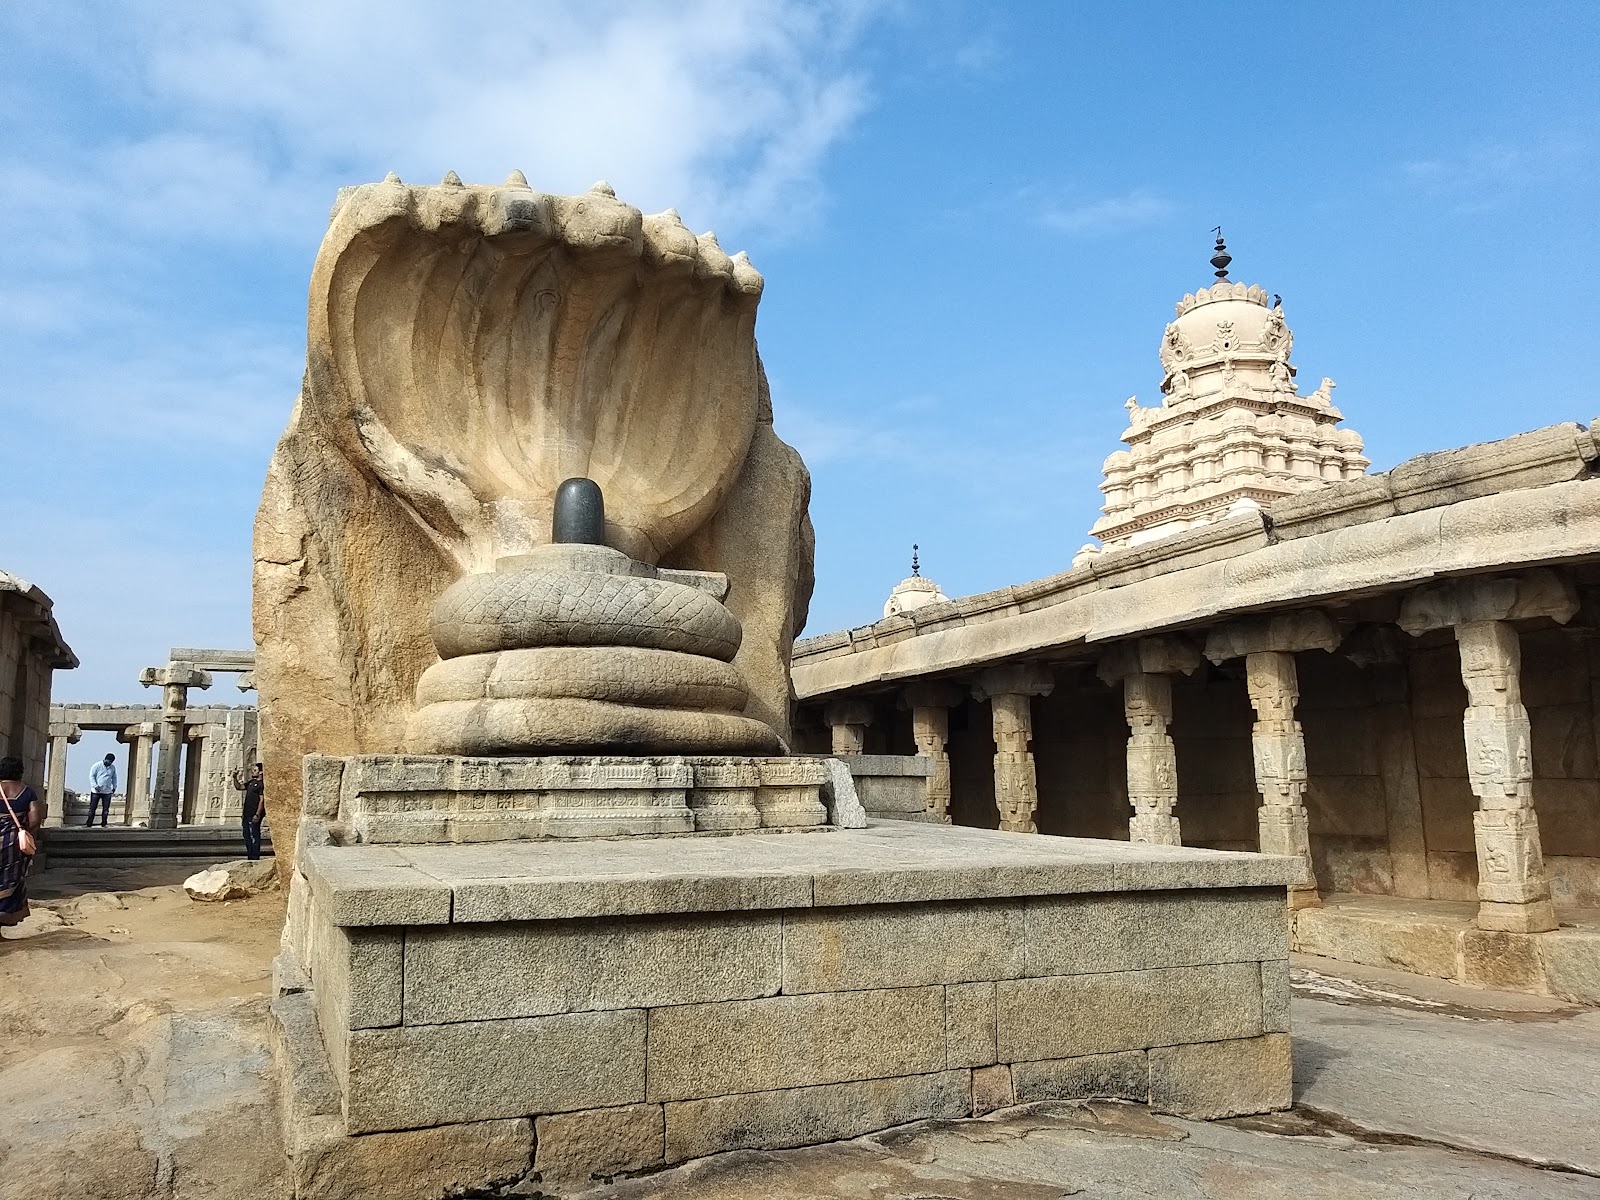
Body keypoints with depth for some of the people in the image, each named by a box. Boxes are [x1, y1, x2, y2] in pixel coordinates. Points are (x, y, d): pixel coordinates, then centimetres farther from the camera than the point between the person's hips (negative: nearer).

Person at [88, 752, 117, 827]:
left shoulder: (113, 767, 8)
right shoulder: (97, 765, -4)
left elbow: (114, 778, 19)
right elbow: (91, 776, -4)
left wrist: (114, 787, 10)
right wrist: (95, 786, -15)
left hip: (107, 792, 3)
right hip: (96, 791, -3)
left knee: (106, 809, 1)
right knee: (92, 808, 0)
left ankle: (103, 824, 8)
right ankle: (89, 823, 8)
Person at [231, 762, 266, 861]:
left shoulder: (261, 784, -11)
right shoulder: (251, 782, 17)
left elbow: (262, 800, -16)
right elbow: (239, 787, 25)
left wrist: (257, 814, -21)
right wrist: (235, 778, 9)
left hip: (254, 815, -9)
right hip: (247, 814, 9)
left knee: (254, 836, -7)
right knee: (247, 836, 12)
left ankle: (255, 858, -4)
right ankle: (250, 856, 19)